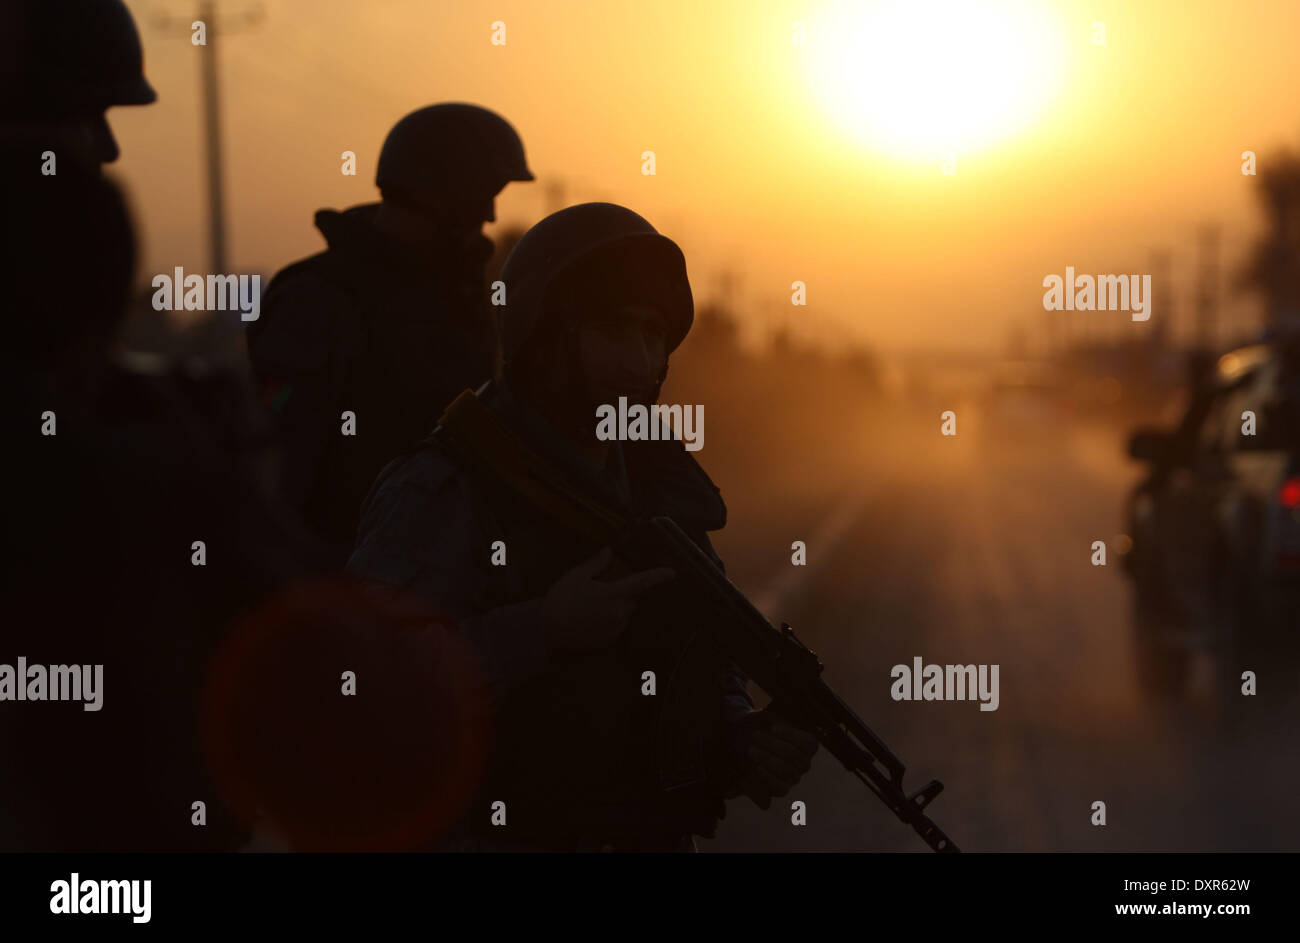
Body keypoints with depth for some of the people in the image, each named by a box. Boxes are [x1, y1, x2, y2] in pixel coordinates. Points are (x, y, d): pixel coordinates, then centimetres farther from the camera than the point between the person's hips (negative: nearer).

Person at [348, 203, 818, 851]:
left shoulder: (665, 485, 6)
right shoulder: (440, 494, -15)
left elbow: (708, 675, 16)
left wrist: (744, 744, -5)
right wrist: (541, 631, -28)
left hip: (659, 833, 6)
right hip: (490, 835, -6)